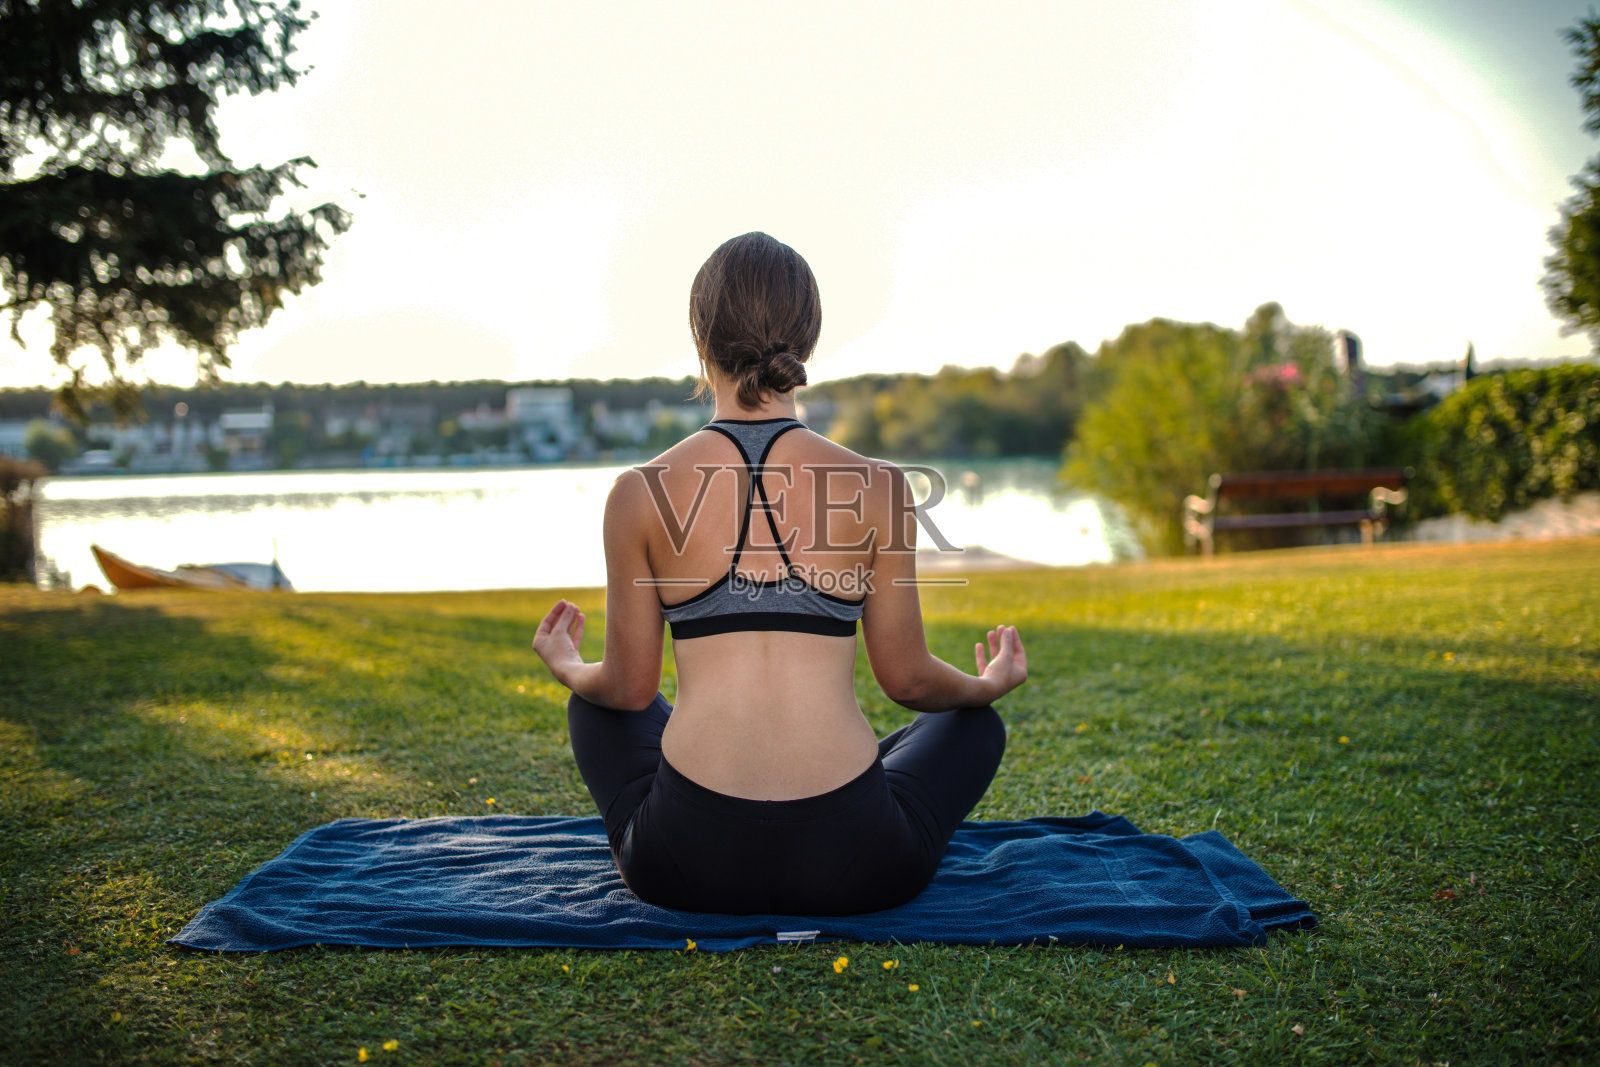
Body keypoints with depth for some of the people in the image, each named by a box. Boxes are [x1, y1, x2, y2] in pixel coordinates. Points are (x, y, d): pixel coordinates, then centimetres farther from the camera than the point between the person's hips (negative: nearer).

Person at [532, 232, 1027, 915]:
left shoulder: (641, 493, -5)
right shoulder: (877, 488, -6)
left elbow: (629, 688, 3)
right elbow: (906, 679, 4)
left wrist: (566, 669, 27)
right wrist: (989, 686, 26)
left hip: (688, 865, 1)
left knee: (595, 703, 33)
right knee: (973, 722, 31)